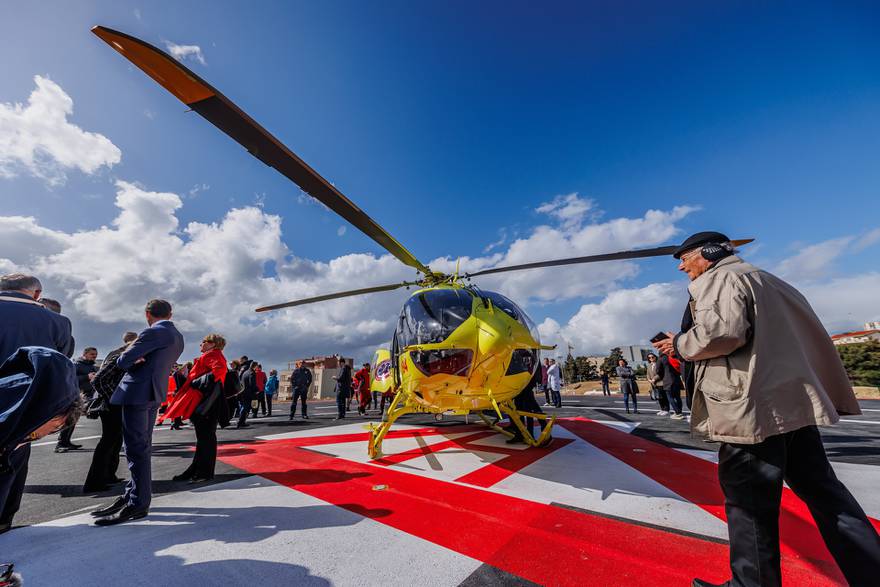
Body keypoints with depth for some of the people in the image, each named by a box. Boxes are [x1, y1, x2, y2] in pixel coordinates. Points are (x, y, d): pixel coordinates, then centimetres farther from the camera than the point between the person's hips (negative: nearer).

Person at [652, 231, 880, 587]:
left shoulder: (717, 279, -7)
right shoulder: (769, 281, 22)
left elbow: (721, 331, -23)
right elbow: (814, 337, 25)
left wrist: (680, 344, -7)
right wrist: (833, 393, 29)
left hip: (752, 409, -9)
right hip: (795, 402, 9)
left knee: (749, 501, 3)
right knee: (822, 490, 19)